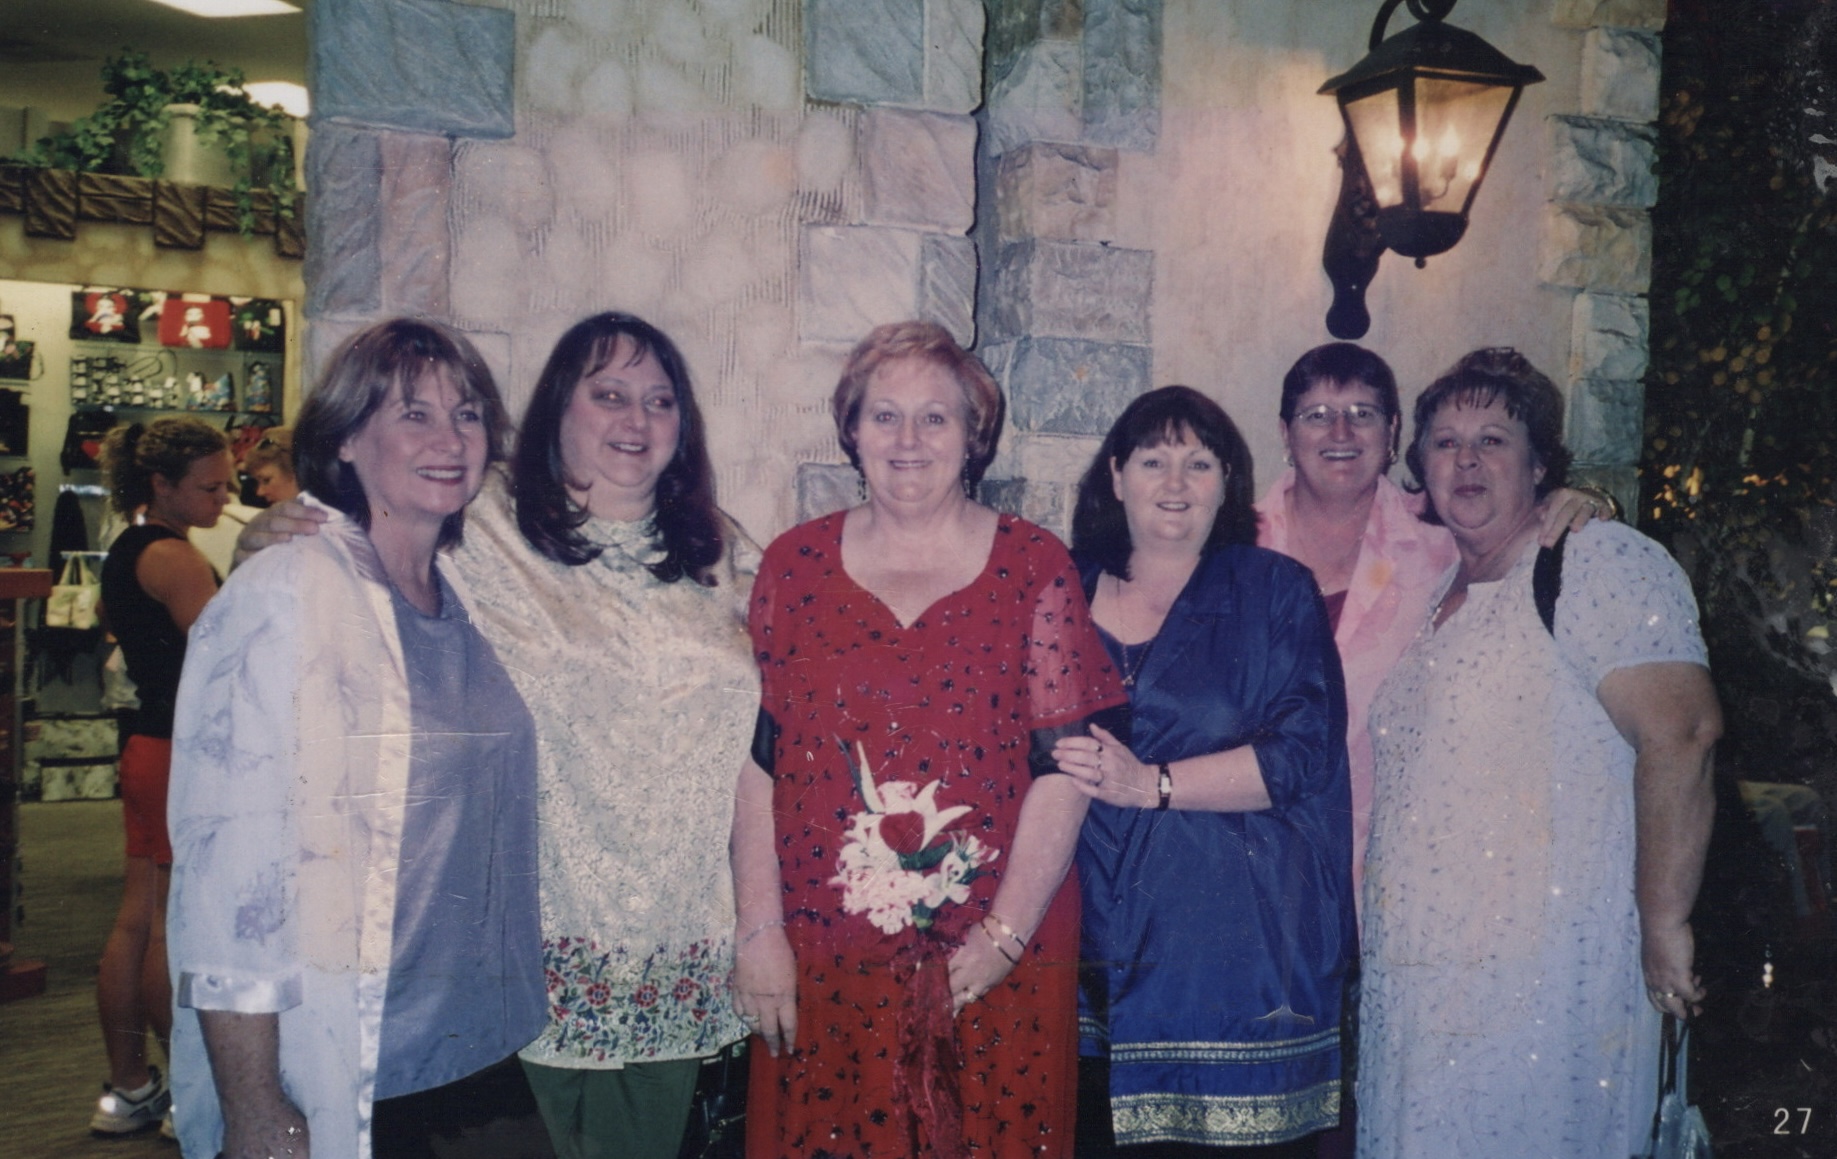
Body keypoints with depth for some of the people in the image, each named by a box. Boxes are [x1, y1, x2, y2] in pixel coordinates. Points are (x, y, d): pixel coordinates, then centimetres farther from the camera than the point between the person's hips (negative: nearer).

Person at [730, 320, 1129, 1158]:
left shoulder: (1034, 568, 1)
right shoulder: (794, 566, 5)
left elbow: (1062, 766, -4)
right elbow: (755, 758, 2)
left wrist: (1004, 934, -9)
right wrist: (759, 932, -3)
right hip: (821, 962, 1)